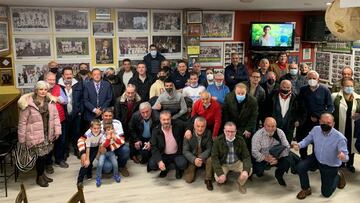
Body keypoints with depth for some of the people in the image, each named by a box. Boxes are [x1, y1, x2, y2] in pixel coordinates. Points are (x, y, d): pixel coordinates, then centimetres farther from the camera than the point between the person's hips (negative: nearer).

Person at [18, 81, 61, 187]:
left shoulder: (50, 101, 2)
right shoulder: (28, 103, -12)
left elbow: (55, 116, 6)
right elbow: (22, 122, -8)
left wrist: (57, 130, -2)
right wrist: (22, 139, -6)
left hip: (47, 135, 5)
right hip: (35, 136, -5)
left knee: (44, 155, 12)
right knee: (41, 155, -3)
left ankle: (41, 173, 35)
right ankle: (39, 177, 19)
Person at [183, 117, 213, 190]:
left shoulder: (208, 133, -15)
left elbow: (209, 149, -14)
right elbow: (185, 151, -15)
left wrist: (201, 158, -32)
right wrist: (194, 159, -32)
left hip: (204, 156, 1)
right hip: (192, 158, -1)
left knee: (210, 159, -32)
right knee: (188, 179, -13)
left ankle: (208, 180, -10)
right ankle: (194, 169, 21)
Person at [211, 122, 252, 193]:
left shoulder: (240, 140, -11)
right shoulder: (218, 141, -16)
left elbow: (246, 156, -11)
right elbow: (214, 157, -15)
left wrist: (246, 170, -31)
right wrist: (220, 173, -26)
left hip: (237, 163, 1)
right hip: (223, 164, -1)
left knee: (249, 170, -25)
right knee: (219, 179, -25)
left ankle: (240, 183, 9)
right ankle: (224, 179, 16)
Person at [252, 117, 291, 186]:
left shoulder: (280, 133, -8)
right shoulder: (258, 135, -16)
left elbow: (287, 147, -9)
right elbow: (254, 152, -18)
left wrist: (278, 157, -25)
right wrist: (266, 158, -33)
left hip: (277, 157, 3)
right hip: (262, 159, -2)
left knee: (287, 161, -25)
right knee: (258, 170, -30)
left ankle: (279, 175, 9)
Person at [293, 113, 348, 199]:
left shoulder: (340, 138, -31)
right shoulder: (315, 129, -18)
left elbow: (346, 156, -26)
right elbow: (307, 140, -2)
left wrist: (343, 156, -52)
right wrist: (299, 145, -23)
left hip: (331, 166, -3)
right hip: (316, 158, 4)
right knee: (300, 167, -21)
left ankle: (338, 176, 37)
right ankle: (306, 189, 6)